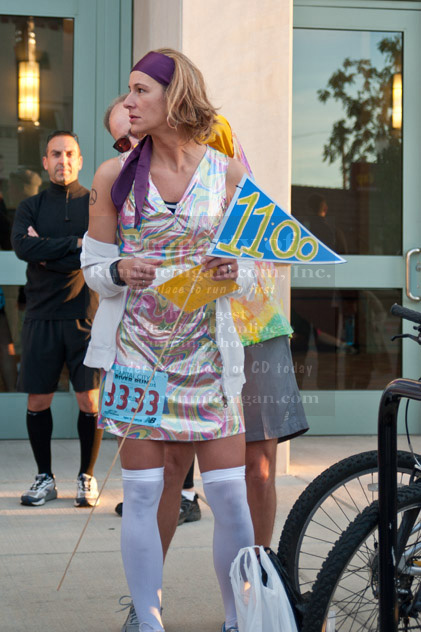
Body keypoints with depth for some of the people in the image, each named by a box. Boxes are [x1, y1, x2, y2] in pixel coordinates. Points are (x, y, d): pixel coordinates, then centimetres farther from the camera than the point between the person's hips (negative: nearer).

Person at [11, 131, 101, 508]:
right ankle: (45, 478, 17)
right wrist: (75, 244, -13)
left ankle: (87, 477, 13)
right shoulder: (30, 208, 11)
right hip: (42, 316, 2)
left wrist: (47, 252, -8)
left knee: (90, 399, -2)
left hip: (86, 314, -2)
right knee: (37, 401, 3)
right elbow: (22, 247, -9)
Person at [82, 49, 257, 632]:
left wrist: (232, 272, -15)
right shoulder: (114, 176, 3)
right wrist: (121, 271, -14)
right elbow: (92, 266, 8)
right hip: (138, 348, 0)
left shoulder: (228, 173, 2)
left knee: (229, 494, -1)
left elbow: (251, 272, 8)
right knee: (142, 492, 2)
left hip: (209, 351, 0)